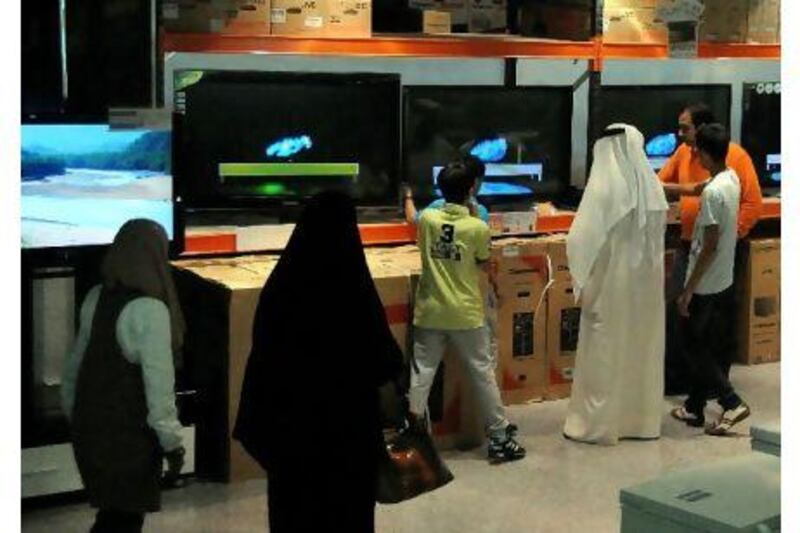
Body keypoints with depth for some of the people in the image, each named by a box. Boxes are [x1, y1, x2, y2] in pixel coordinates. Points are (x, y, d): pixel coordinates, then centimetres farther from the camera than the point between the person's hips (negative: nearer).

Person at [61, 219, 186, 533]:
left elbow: (76, 362, 12)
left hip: (90, 422, 7)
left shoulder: (96, 297, 3)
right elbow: (158, 381, -19)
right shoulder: (149, 309, -20)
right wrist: (172, 441, -12)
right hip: (128, 433, -7)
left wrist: (74, 412, 23)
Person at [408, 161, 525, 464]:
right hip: (466, 314, -2)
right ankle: (499, 437, 16)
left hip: (430, 312, 2)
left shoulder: (426, 219, -3)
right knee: (483, 373, 8)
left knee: (422, 373, 5)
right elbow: (485, 265, 4)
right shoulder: (478, 228, -11)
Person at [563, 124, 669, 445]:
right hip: (646, 284, 5)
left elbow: (582, 238, -16)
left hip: (611, 285, -5)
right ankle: (643, 420, 24)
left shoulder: (603, 187, -16)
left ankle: (597, 424, 12)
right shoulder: (651, 185, -2)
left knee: (604, 355, 5)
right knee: (642, 351, 14)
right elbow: (659, 232, 6)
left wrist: (582, 281, -6)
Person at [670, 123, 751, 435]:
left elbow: (710, 247, -24)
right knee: (709, 347, 15)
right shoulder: (732, 179, 3)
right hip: (724, 282, 9)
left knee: (694, 346, 4)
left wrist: (688, 291, -19)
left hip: (706, 285, -9)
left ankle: (732, 403, 1)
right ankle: (694, 408, 23)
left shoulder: (712, 192, -24)